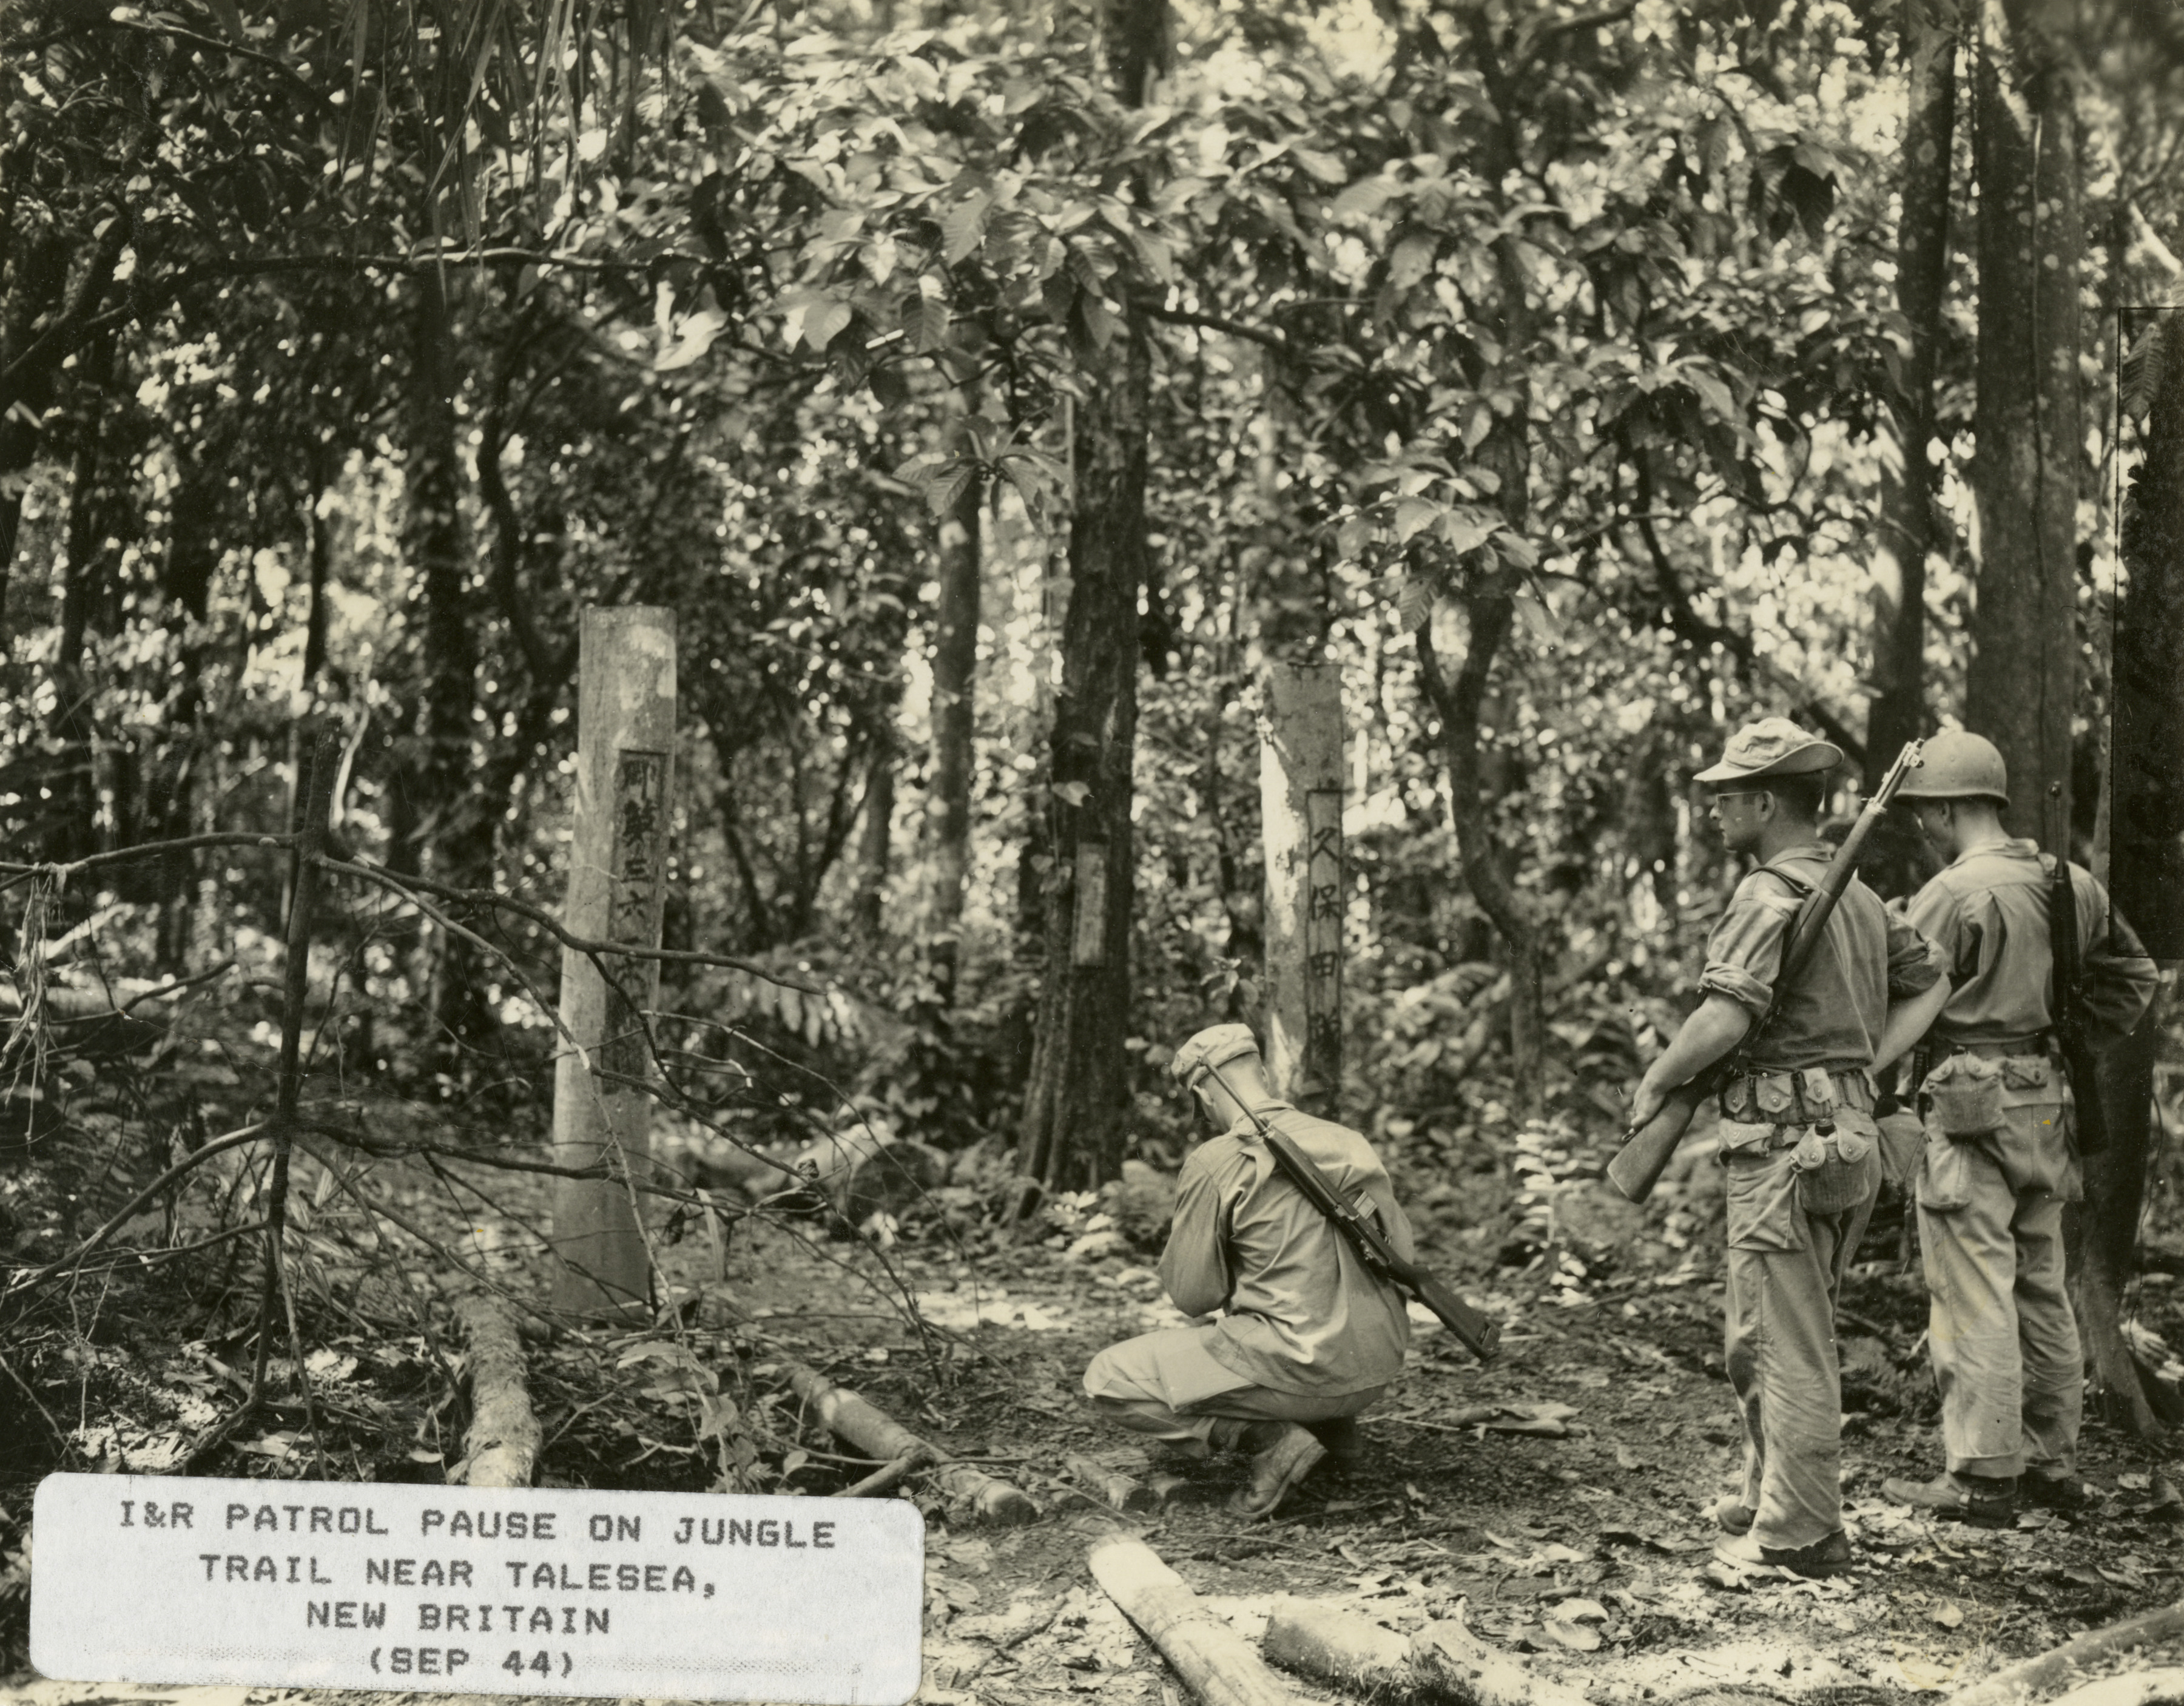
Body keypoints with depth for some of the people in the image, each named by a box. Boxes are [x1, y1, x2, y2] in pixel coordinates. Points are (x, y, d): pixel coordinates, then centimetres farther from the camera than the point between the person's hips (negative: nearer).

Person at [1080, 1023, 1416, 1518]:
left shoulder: (1215, 1164, -11)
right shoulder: (1348, 1142, 7)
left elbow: (1192, 1295, -5)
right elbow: (1401, 1254, 13)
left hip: (1301, 1366, -7)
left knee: (1108, 1380, 3)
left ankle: (1270, 1438, -9)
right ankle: (1333, 1426, 18)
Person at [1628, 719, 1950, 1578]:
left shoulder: (1770, 895, -15)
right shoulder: (1859, 895, 15)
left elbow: (1725, 1019, -25)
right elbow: (1930, 983, 24)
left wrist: (1653, 1086, -10)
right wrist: (1864, 1067, 16)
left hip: (1786, 1140, -9)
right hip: (1849, 1131, 9)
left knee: (1790, 1347, -3)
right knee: (1756, 1340, 20)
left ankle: (1799, 1534, 2)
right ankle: (1768, 1497, 29)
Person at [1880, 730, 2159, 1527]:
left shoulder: (1951, 895, -16)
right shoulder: (2071, 885, 9)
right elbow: (2134, 975, 19)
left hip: (1975, 1106, -8)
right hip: (2047, 1103, 8)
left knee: (1975, 1298, -4)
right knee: (2041, 1289, 16)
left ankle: (1982, 1478, -1)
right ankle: (2053, 1460, 23)